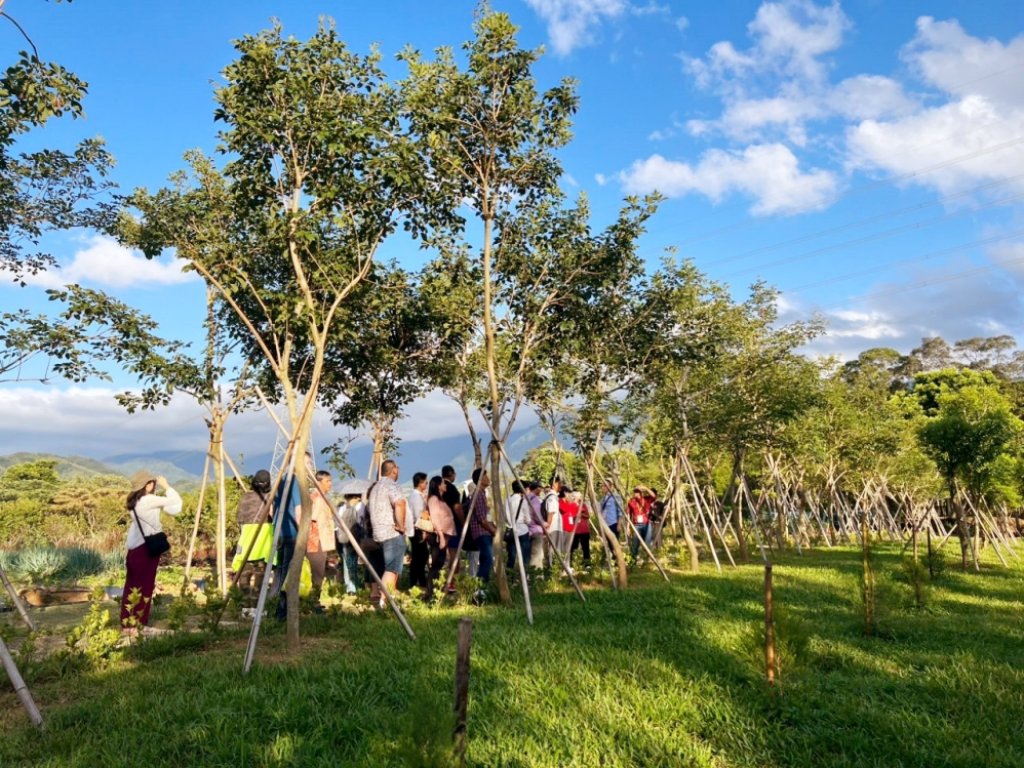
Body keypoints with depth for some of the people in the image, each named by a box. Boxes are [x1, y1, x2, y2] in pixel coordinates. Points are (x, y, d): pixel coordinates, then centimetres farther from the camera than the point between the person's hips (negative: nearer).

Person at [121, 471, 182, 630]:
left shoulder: (134, 501, 11)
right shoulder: (149, 500, -16)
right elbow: (176, 502, -14)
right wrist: (166, 486, -3)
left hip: (134, 548, 9)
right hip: (146, 548, -9)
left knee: (133, 585, 13)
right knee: (144, 586, 1)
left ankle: (128, 622, 20)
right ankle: (135, 623, 6)